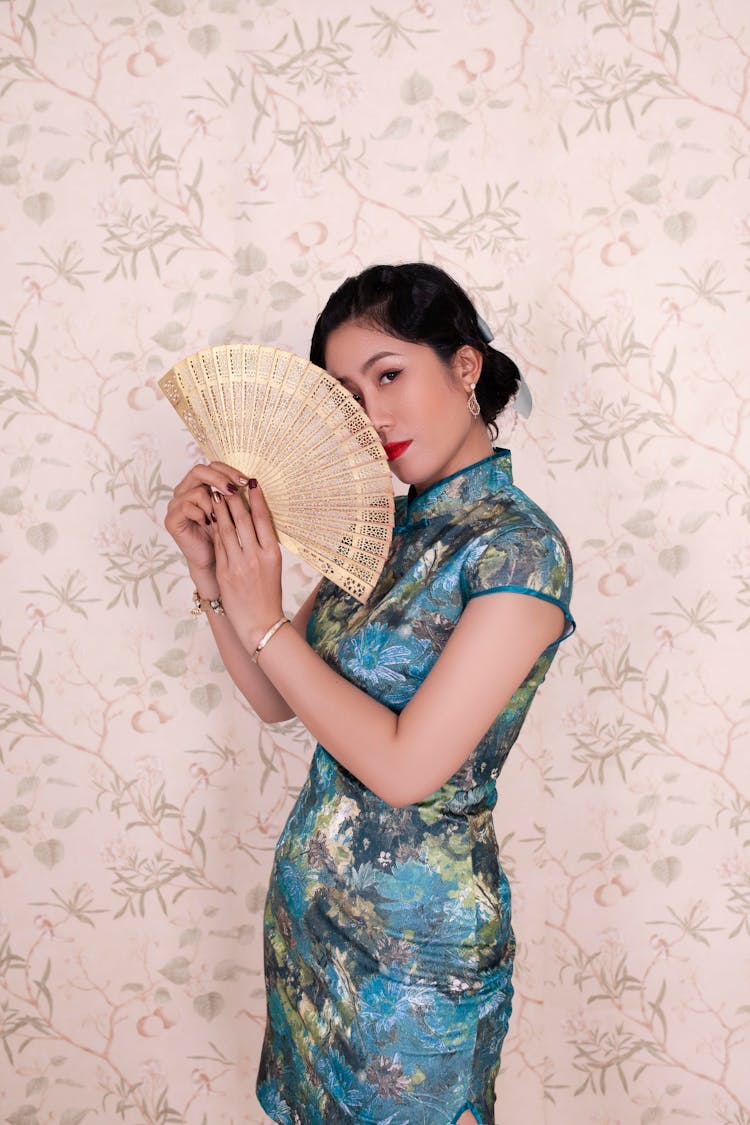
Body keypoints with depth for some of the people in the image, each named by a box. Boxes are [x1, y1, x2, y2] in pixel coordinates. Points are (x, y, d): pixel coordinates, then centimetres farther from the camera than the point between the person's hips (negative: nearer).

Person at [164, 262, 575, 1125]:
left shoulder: (518, 549, -22)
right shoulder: (386, 526, 1)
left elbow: (406, 767, -25)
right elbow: (277, 700, 4)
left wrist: (263, 621, -21)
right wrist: (211, 570, -9)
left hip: (419, 932, -7)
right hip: (310, 895, 7)